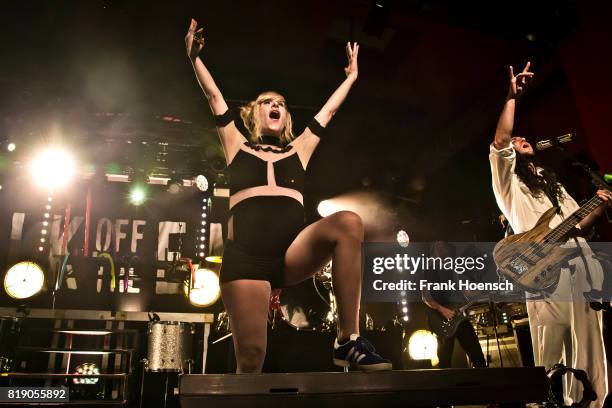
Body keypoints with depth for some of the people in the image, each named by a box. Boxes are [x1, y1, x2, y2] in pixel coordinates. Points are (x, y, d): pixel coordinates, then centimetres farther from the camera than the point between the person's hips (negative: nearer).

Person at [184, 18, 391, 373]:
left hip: (294, 254, 2)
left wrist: (352, 75, 43)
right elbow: (214, 95, 24)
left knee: (349, 222, -28)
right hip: (245, 256, -1)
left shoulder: (298, 151, 26)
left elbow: (329, 110, 35)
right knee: (250, 354, -15)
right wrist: (194, 55, 26)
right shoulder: (238, 148, 23)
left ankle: (349, 341, -25)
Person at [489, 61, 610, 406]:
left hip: (583, 270, 7)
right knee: (548, 359, -11)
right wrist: (513, 96, -7)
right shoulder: (509, 181, 12)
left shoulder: (553, 185, 32)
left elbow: (579, 226, 29)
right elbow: (499, 141, -6)